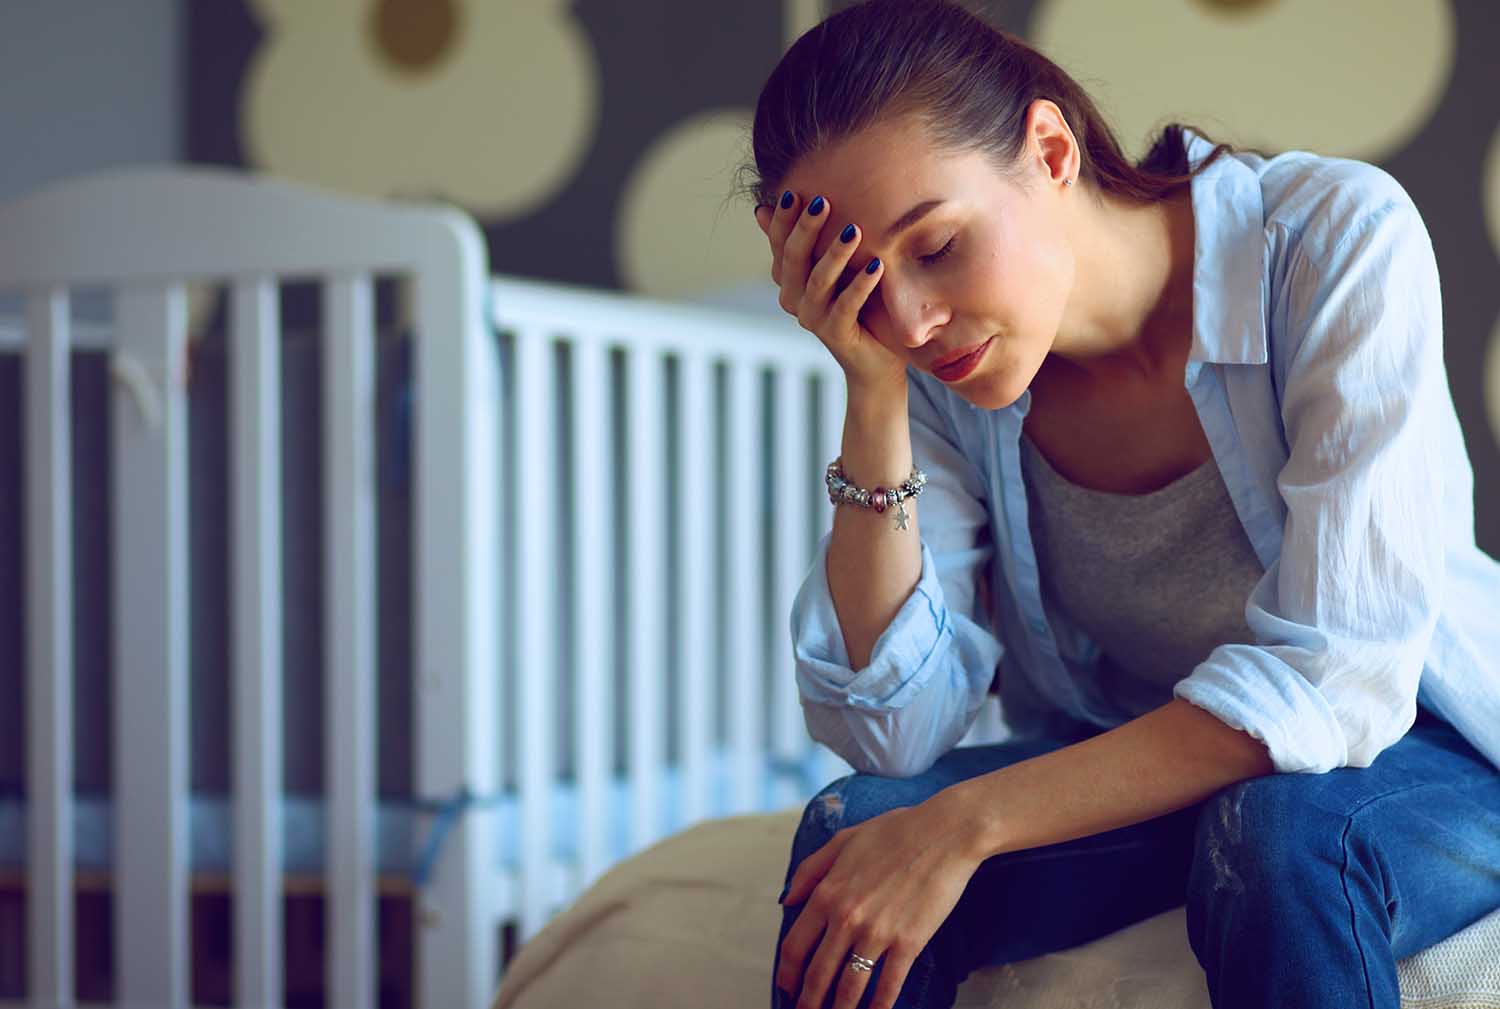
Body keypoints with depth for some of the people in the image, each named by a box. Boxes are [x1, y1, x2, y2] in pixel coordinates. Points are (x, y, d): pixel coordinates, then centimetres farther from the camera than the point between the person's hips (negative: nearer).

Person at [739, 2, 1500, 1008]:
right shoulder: (930, 367, -11)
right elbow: (896, 734, -17)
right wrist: (875, 395, -25)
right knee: (856, 825, -22)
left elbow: (1338, 679, -29)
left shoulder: (1337, 237, -23)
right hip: (1132, 770, 4)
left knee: (1279, 823, -36)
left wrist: (969, 821, -31)